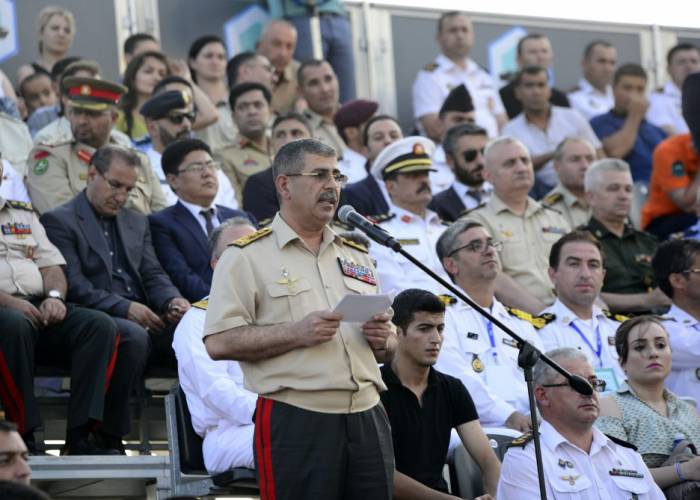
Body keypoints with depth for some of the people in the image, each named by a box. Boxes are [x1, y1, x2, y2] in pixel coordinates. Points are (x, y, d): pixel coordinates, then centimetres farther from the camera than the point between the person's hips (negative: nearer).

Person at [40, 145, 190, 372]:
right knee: (134, 336, -37)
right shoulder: (59, 221, 3)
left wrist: (172, 302, -7)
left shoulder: (137, 222, 25)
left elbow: (153, 276, 17)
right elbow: (73, 285, -8)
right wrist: (124, 308, -20)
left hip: (142, 319, 6)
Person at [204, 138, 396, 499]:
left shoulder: (357, 256, 20)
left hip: (367, 418, 6)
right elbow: (219, 342, -9)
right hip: (295, 423, -5)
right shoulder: (247, 256, 1)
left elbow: (388, 347, 25)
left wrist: (383, 340, 1)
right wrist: (296, 333, -16)